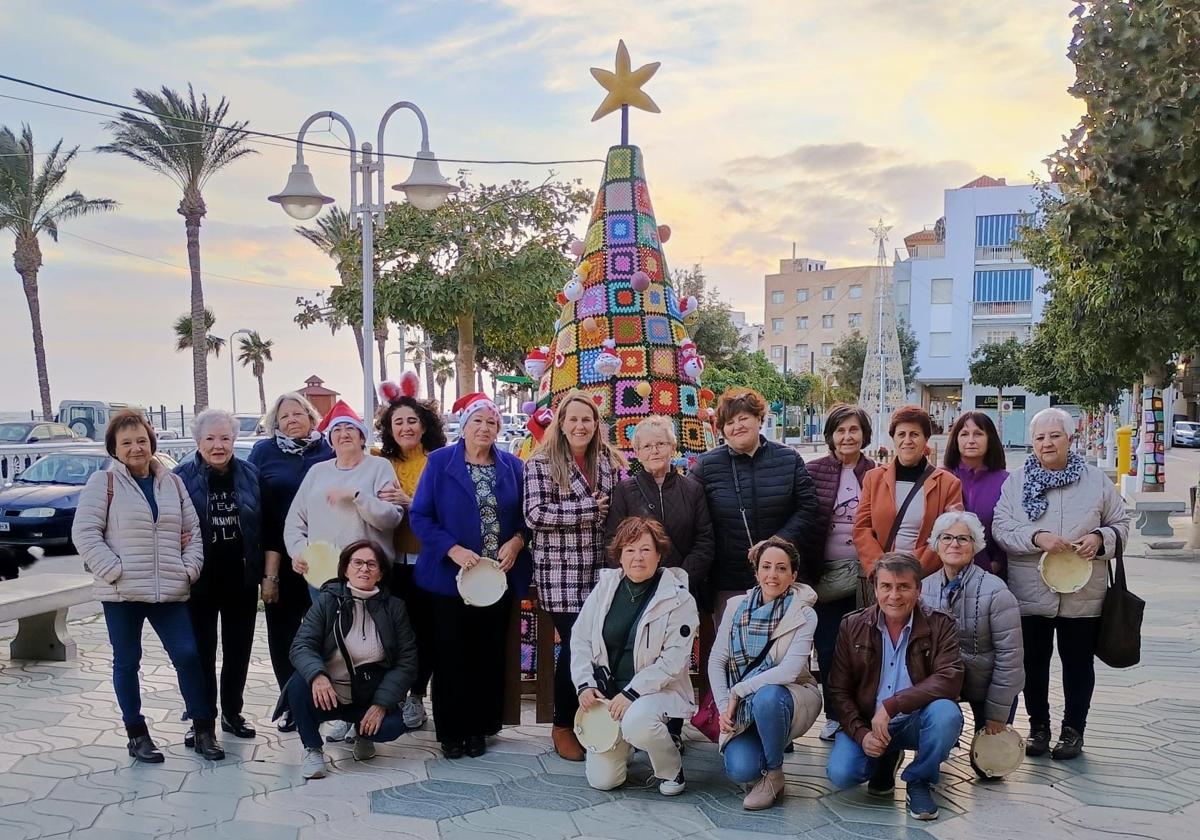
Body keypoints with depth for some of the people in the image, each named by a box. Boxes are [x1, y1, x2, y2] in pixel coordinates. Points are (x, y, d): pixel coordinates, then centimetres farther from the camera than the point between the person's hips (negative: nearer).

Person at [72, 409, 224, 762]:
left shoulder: (172, 482, 11)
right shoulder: (103, 482, -2)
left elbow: (192, 530, 14)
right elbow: (84, 534, -7)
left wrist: (189, 568, 1)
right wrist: (115, 571, -14)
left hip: (169, 591, 3)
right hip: (121, 592, -3)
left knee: (188, 655, -2)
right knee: (127, 662, 8)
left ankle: (204, 730, 9)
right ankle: (137, 734, 20)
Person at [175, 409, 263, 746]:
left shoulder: (250, 474, 3)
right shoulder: (182, 476, -5)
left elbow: (264, 526, 4)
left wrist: (267, 573, 0)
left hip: (241, 580, 3)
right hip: (200, 581, -2)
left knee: (238, 649, 11)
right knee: (201, 651, 4)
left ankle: (232, 713, 26)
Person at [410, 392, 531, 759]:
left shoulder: (512, 466, 6)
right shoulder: (440, 462, -3)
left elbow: (526, 516, 8)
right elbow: (420, 516, -6)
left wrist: (516, 542, -12)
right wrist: (454, 551, -17)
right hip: (450, 576, -2)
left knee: (489, 655, 8)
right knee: (451, 656, 3)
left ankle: (479, 728, 21)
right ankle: (451, 732, 16)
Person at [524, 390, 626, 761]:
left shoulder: (610, 462, 10)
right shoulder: (541, 463, -4)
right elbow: (535, 515, -15)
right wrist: (589, 508, -15)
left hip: (602, 571, 4)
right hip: (561, 574, -4)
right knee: (576, 645, -3)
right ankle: (563, 726, 17)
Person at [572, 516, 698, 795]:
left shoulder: (678, 599, -10)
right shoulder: (605, 586, 1)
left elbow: (673, 659, -15)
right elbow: (580, 638, 6)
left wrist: (631, 693, -21)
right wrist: (584, 684, -6)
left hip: (656, 689, -3)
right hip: (606, 690, 4)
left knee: (636, 722, -38)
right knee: (601, 779, -6)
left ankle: (672, 769, -5)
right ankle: (623, 747, 31)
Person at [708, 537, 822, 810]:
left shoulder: (804, 615, -11)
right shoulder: (736, 607, 0)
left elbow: (789, 671, -22)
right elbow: (716, 662, 0)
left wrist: (737, 691, -21)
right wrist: (725, 707, -13)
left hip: (788, 696, -2)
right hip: (742, 706, 2)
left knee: (766, 697, -38)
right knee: (739, 769, -23)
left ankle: (774, 775, -13)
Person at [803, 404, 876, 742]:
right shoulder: (813, 472, 0)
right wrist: (805, 570, -3)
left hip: (862, 575, 0)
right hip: (823, 574, 0)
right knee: (827, 649, 5)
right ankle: (834, 716, 20)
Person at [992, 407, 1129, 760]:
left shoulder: (1096, 480, 5)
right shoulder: (1016, 481, 3)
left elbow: (1120, 524, 9)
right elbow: (1001, 527, -4)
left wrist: (1100, 538, -12)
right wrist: (1036, 537, -20)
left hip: (1082, 595, 0)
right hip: (1030, 593, 0)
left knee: (1078, 663, 9)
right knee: (1033, 662, 10)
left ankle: (1073, 730, 23)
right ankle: (1038, 726, 26)